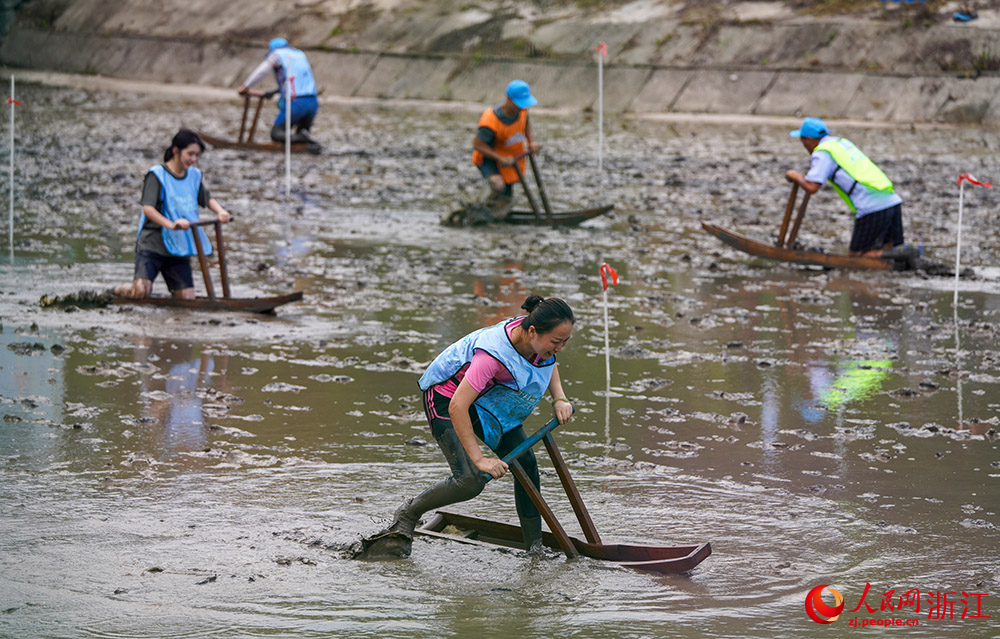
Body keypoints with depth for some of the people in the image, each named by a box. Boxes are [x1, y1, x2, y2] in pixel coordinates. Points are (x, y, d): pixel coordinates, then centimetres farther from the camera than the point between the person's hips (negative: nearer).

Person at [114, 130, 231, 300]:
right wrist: (171, 224, -34)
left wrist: (220, 211, 1)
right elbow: (148, 208, -19)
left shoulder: (194, 175, 10)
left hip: (179, 247, 5)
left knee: (187, 297, -3)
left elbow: (207, 199, 24)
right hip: (151, 244, -5)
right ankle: (120, 290, 11)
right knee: (141, 290, -22)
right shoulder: (157, 174, -9)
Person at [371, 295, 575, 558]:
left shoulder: (539, 337, -17)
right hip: (447, 396, -8)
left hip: (489, 398, 8)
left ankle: (535, 547, 9)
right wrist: (478, 458, -37)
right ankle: (408, 514, 5)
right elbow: (457, 407, -39)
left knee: (526, 464, -1)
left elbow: (548, 364, 11)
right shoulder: (495, 353, -40)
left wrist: (559, 399, -5)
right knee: (470, 480, -20)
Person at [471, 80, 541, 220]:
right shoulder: (490, 122, -36)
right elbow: (477, 145, -26)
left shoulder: (522, 110, -15)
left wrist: (531, 142, -6)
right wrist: (501, 158, -31)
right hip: (489, 157, -6)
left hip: (512, 158, 6)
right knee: (498, 185, -33)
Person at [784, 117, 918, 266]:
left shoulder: (821, 153, -1)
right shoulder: (843, 142, 24)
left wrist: (795, 176, 8)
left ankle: (900, 254, -18)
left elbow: (811, 188, -11)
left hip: (873, 209, -8)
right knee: (889, 251, 16)